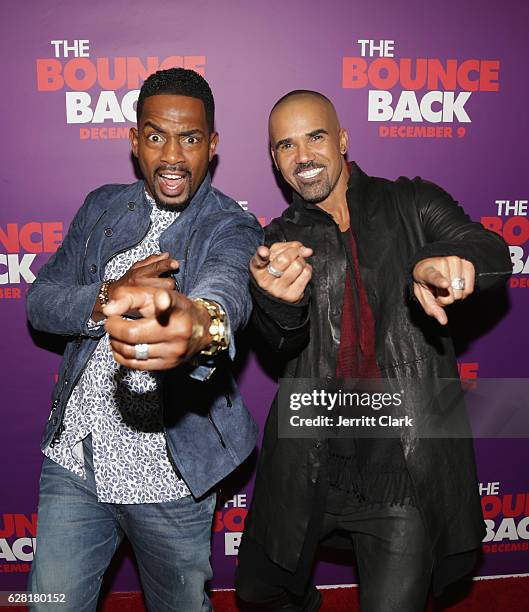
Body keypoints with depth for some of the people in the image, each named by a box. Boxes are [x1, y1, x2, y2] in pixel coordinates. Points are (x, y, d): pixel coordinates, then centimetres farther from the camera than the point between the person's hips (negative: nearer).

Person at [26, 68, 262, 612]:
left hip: (168, 480, -3)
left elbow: (226, 287, -34)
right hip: (73, 461, 4)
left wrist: (199, 323, -59)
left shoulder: (233, 229, -11)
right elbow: (39, 301, 2)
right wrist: (109, 297, -19)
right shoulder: (101, 208, 5)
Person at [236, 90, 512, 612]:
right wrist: (281, 299, -36)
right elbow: (283, 341, -11)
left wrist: (445, 260, -37)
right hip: (308, 466, 3)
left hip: (407, 472, -2)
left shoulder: (411, 204, 2)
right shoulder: (279, 241, 5)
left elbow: (494, 253, -13)